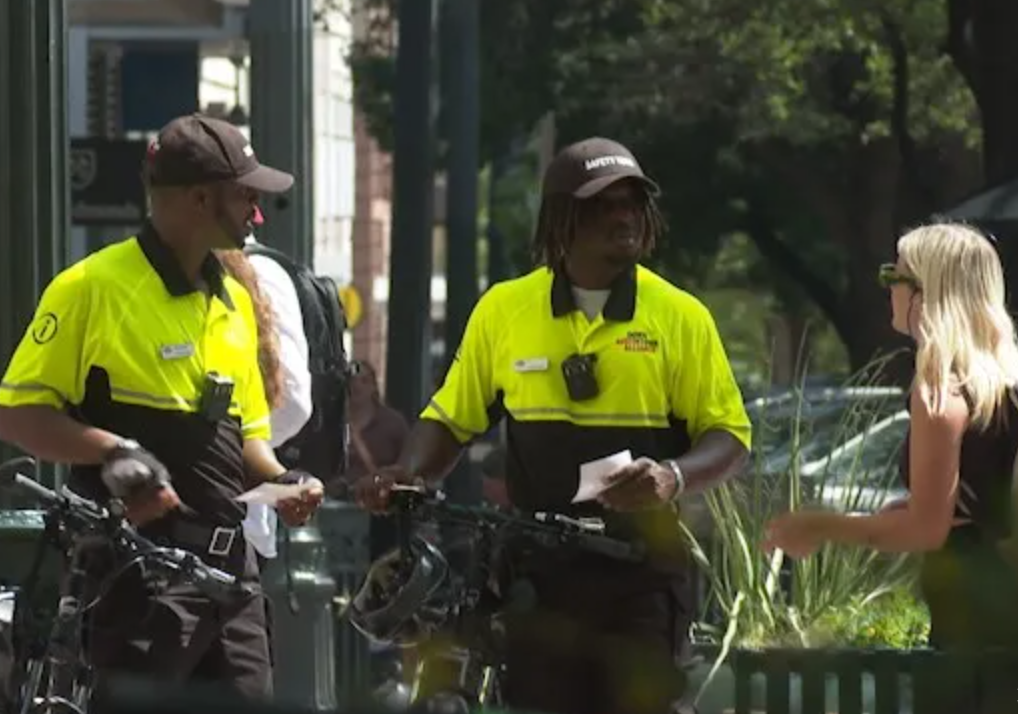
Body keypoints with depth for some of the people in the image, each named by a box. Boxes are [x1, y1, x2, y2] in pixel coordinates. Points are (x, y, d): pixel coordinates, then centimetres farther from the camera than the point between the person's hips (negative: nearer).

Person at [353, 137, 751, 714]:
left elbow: (729, 437, 1)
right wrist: (409, 475, -5)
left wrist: (674, 476, -19)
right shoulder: (504, 310, 5)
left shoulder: (680, 316, 0)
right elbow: (452, 418, 14)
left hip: (642, 579, -1)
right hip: (538, 575, 1)